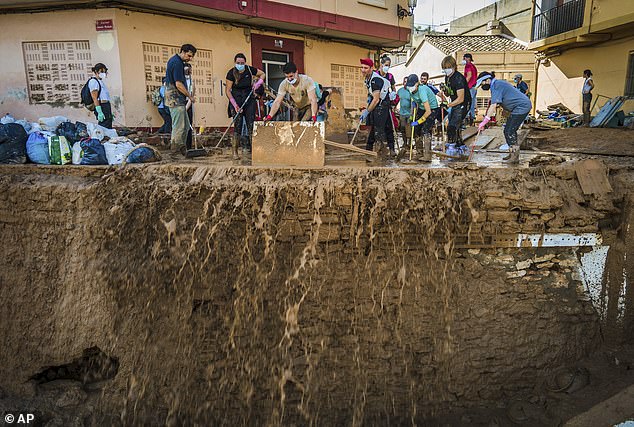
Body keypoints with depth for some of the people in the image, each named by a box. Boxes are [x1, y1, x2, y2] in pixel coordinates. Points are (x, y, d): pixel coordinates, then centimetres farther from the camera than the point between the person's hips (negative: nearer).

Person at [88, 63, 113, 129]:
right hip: (101, 107, -10)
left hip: (107, 106, 10)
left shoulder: (101, 81, 20)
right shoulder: (93, 81, -9)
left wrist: (110, 113, 23)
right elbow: (94, 98, -16)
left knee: (109, 128, 10)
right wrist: (99, 112, -23)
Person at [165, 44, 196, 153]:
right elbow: (178, 84, -22)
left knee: (186, 125, 12)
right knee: (179, 127, -9)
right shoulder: (177, 63, -17)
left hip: (176, 98, 11)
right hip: (176, 99, -11)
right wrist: (190, 96, -10)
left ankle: (182, 149, 17)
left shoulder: (174, 60, 17)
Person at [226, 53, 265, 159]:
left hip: (249, 99, 2)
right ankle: (235, 152, -1)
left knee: (251, 124, -3)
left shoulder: (250, 70, -4)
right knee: (238, 125, -7)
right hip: (237, 100, -2)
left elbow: (263, 74, 13)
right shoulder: (231, 73, -9)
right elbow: (228, 91, -7)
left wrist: (258, 83, -4)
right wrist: (235, 105, -16)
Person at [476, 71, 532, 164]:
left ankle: (515, 157, -8)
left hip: (522, 107, -11)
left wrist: (484, 121, -29)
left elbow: (493, 105, -26)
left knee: (510, 132, -11)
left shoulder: (496, 85, -16)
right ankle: (513, 154, 20)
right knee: (507, 131, 13)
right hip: (522, 106, 11)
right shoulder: (498, 84, 17)